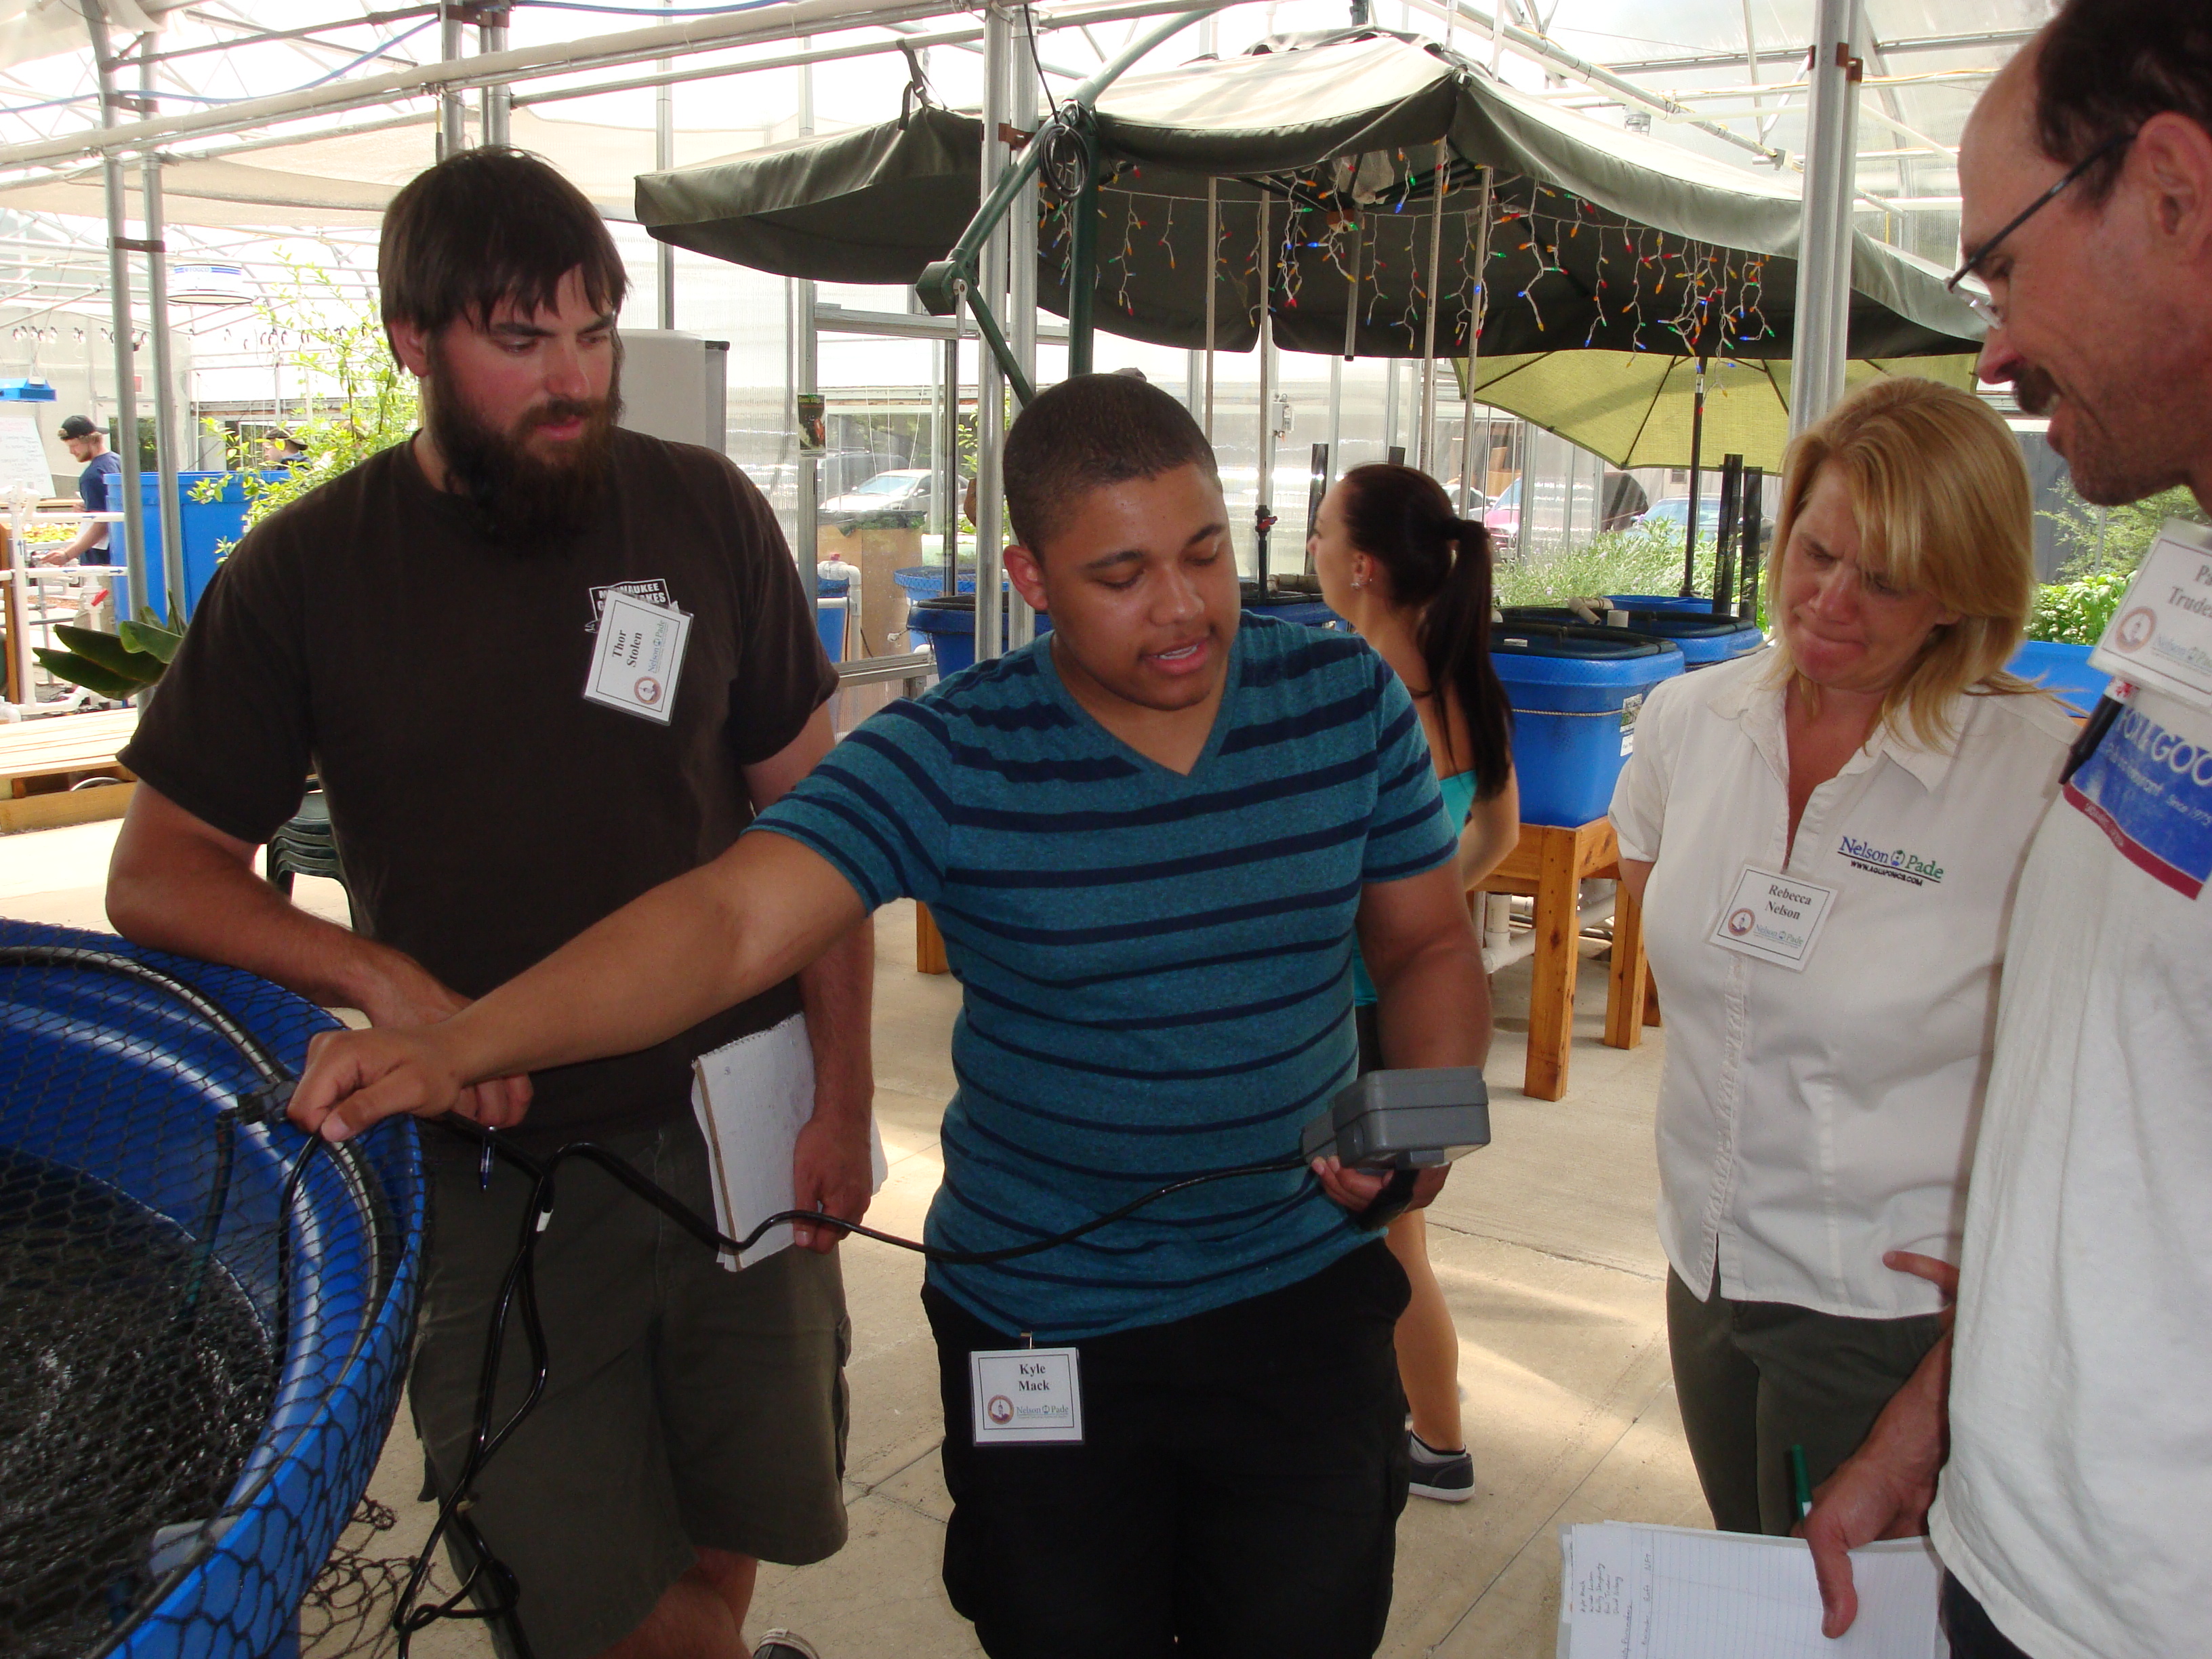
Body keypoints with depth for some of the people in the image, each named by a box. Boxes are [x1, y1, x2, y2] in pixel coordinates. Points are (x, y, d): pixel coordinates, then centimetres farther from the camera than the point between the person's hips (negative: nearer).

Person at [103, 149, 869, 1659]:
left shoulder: (707, 515, -1)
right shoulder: (307, 573, -3)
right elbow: (160, 872, 2)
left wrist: (845, 1091, -1)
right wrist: (381, 981, -16)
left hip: (736, 1134, 1)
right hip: (494, 1165, -1)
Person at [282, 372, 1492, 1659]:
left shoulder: (1352, 703, -6)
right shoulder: (951, 761, -16)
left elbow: (1431, 944, 5)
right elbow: (726, 921, -26)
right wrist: (456, 1048, -39)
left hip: (1304, 1302, 2)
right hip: (1036, 1327, -1)